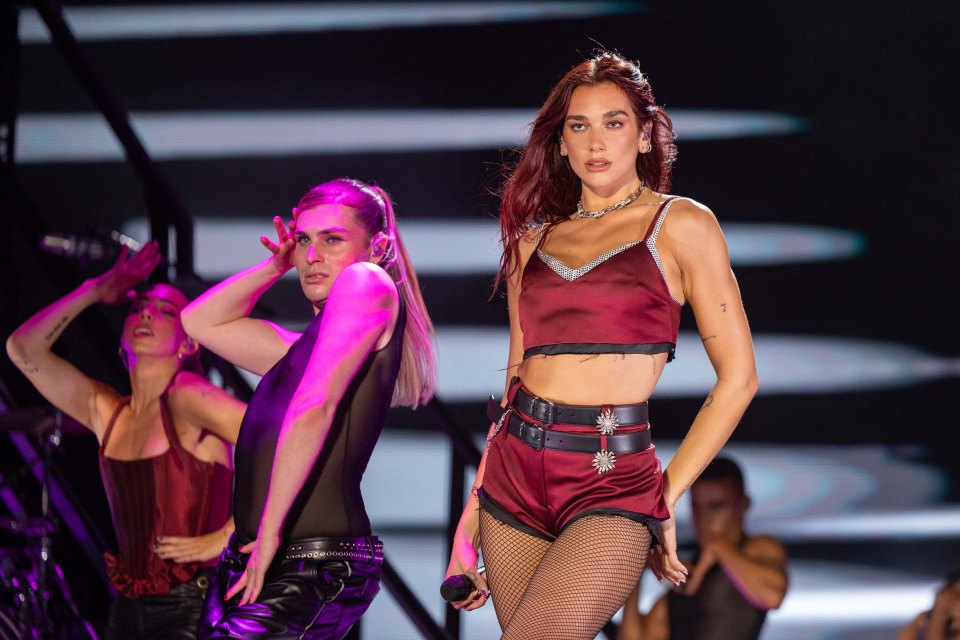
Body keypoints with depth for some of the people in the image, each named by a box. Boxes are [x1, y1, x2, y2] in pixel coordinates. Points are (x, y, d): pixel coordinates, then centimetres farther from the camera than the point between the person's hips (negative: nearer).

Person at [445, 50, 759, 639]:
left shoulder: (681, 226, 1)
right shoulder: (534, 238, 14)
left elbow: (738, 377, 0)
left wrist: (668, 496, -3)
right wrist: (473, 511, 11)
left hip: (613, 480, -5)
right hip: (515, 474, 5)